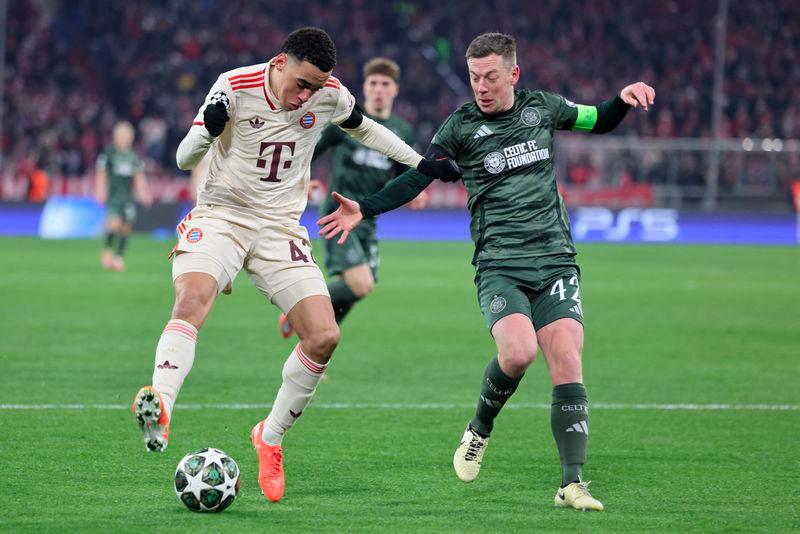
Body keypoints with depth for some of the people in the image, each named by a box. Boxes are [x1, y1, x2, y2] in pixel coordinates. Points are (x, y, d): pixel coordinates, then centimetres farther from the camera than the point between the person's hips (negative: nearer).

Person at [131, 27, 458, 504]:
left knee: (324, 337, -11)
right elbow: (184, 159, -10)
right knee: (192, 298, -34)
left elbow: (361, 126, 22)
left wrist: (421, 163, 20)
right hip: (221, 215, -4)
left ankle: (270, 438, 9)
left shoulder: (330, 95, -2)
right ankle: (159, 410, -48)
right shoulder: (235, 87, -13)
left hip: (280, 229, 4)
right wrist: (206, 130, -33)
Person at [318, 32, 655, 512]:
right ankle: (479, 430, 5)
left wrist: (624, 99, 5)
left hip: (555, 259, 2)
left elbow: (600, 121, 25)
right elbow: (418, 177, 5)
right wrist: (364, 211, -6)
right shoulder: (462, 126, 3)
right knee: (518, 351, -26)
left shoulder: (542, 108, 10)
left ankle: (573, 482, -12)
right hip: (499, 267, -2)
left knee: (566, 361, -14)